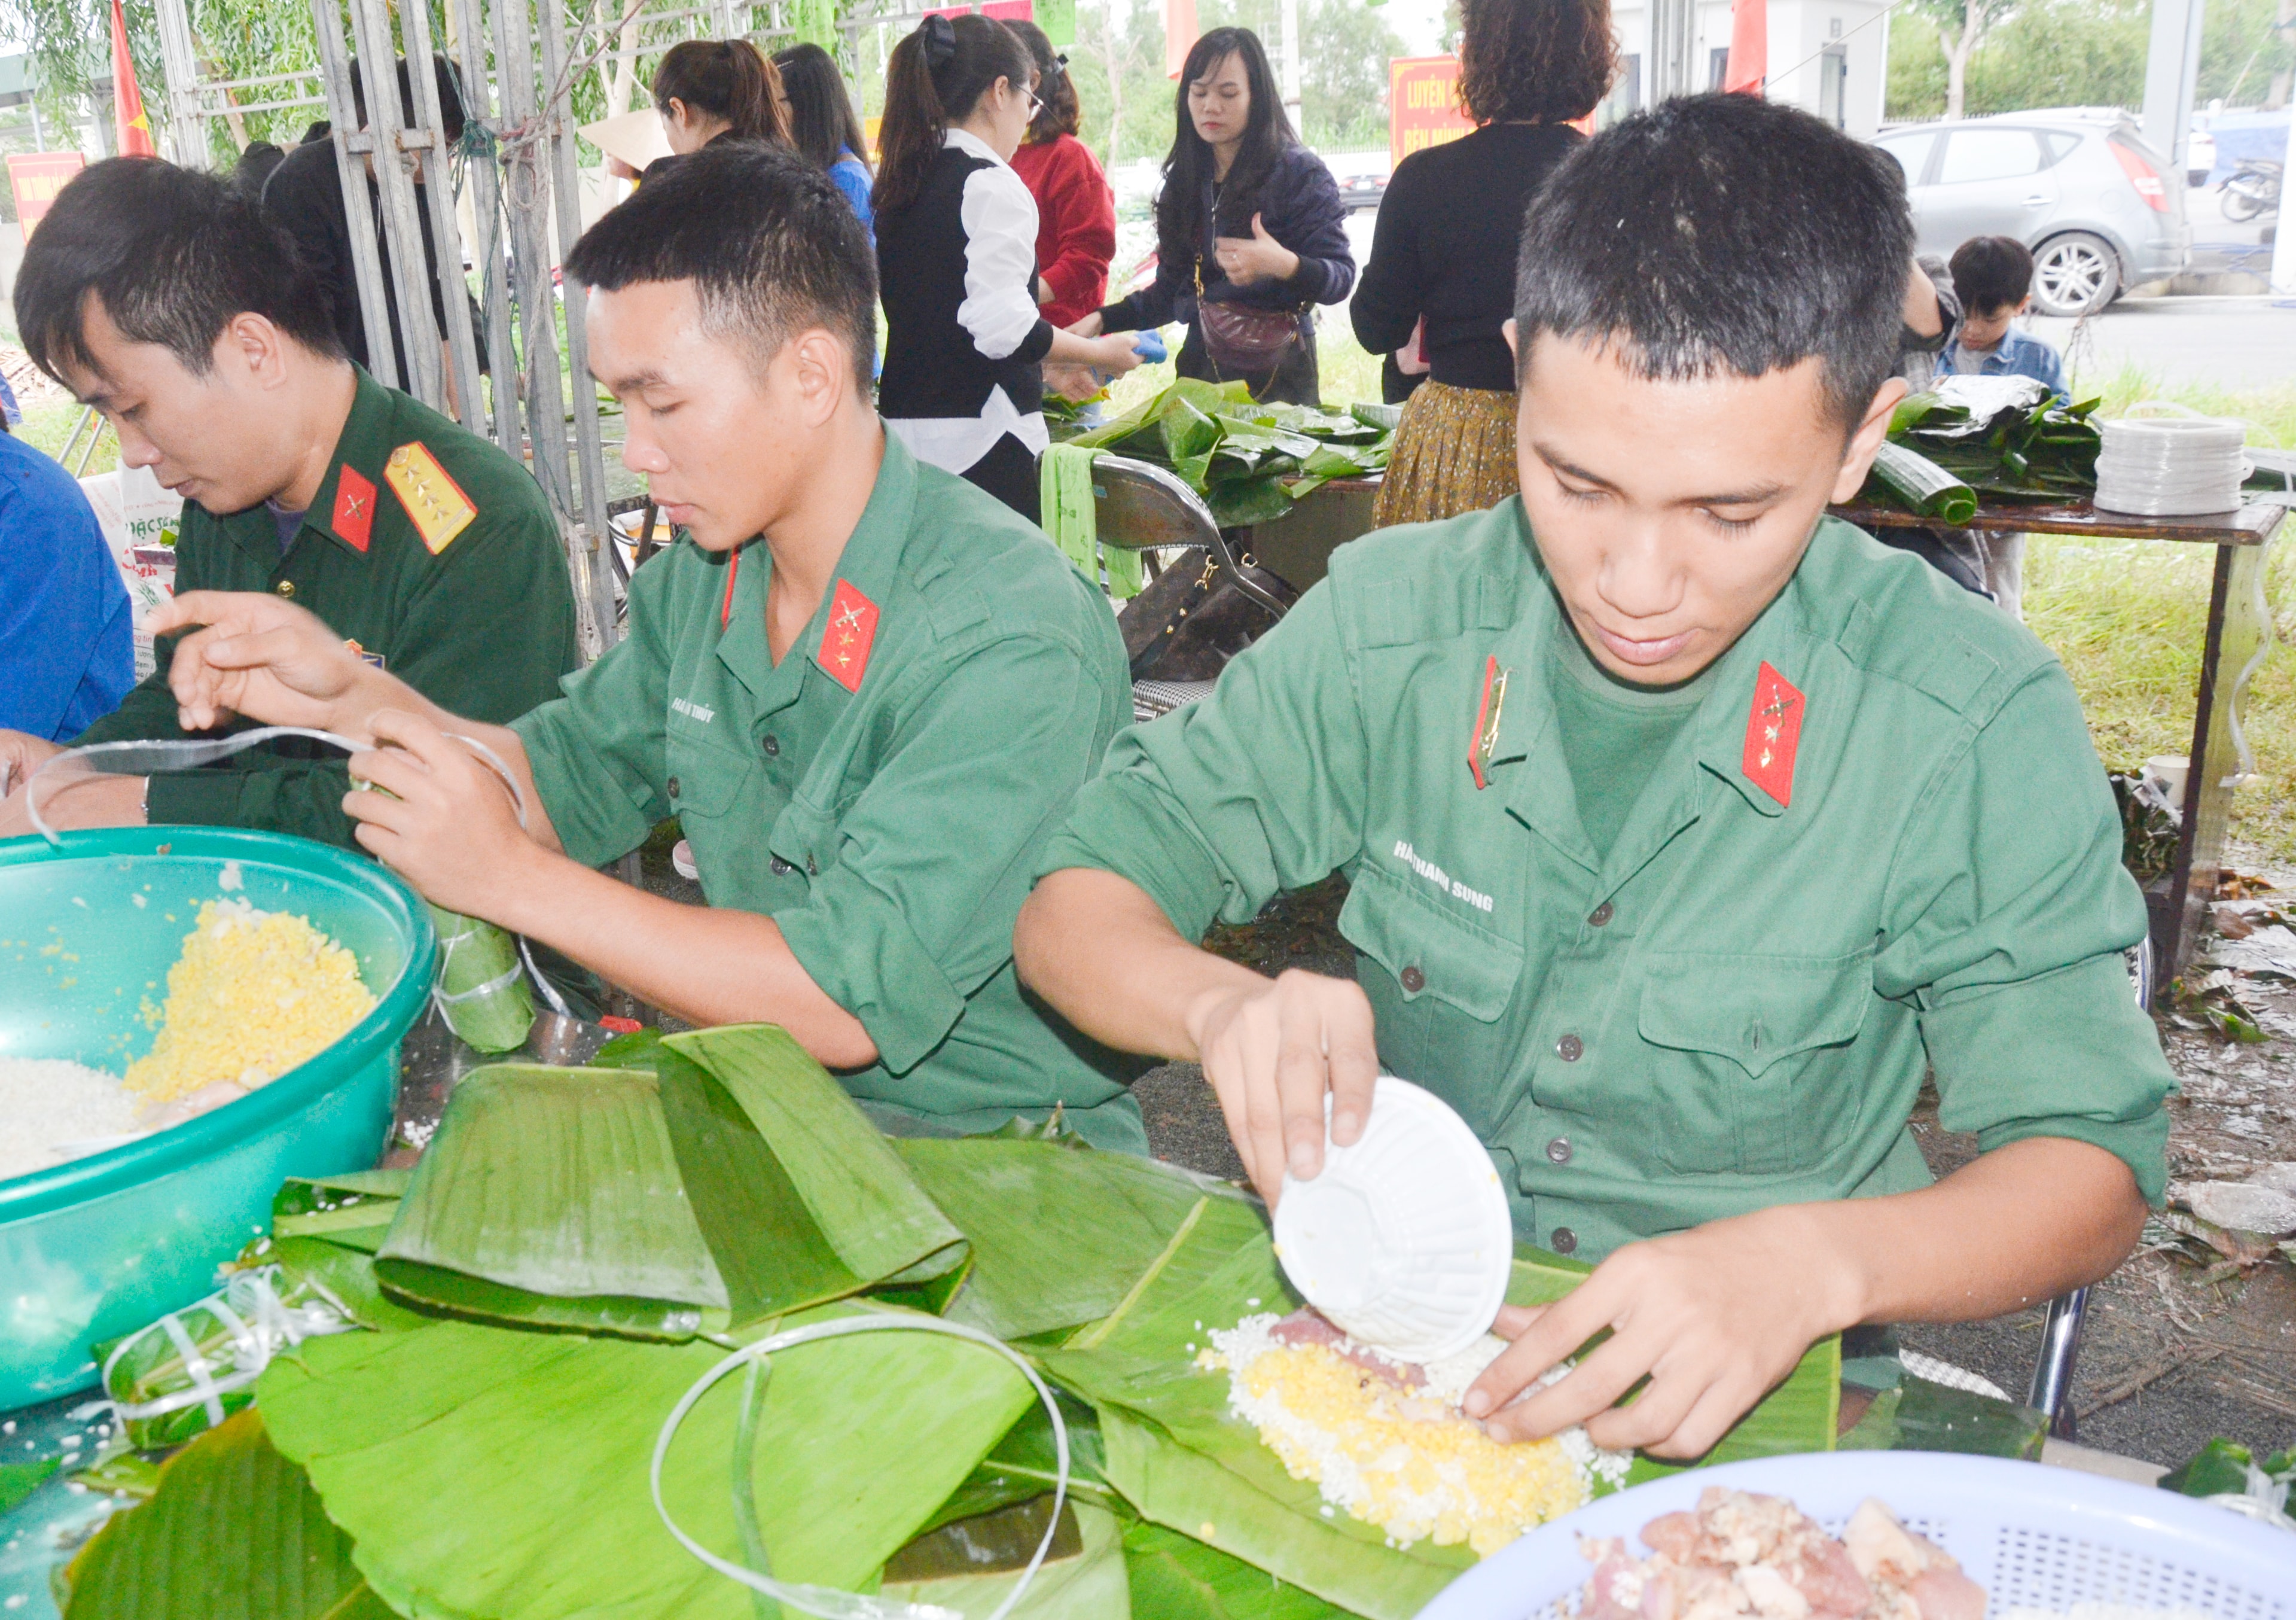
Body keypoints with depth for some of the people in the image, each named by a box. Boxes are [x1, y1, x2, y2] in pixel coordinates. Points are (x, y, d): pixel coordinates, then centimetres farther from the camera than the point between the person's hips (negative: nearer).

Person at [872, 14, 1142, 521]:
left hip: (905, 422, 8)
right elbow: (1003, 328, -18)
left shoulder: (900, 185, 14)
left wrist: (1047, 370, 29)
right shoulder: (990, 185, -11)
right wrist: (1100, 353, -2)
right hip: (981, 440, -8)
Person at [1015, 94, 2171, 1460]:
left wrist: (1816, 1263, -30)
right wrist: (1222, 1003, -27)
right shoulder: (1388, 622, -8)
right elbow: (1076, 905, -4)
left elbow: (2093, 1165, -9)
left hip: (1762, 1402, 1)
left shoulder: (1979, 724, -13)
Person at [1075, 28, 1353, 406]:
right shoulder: (1187, 177, 10)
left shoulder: (1300, 172, -6)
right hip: (1201, 365, 5)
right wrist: (1100, 320, 4)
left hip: (1277, 373, -5)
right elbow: (1173, 287, 15)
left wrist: (1283, 264, -30)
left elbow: (1341, 276, -11)